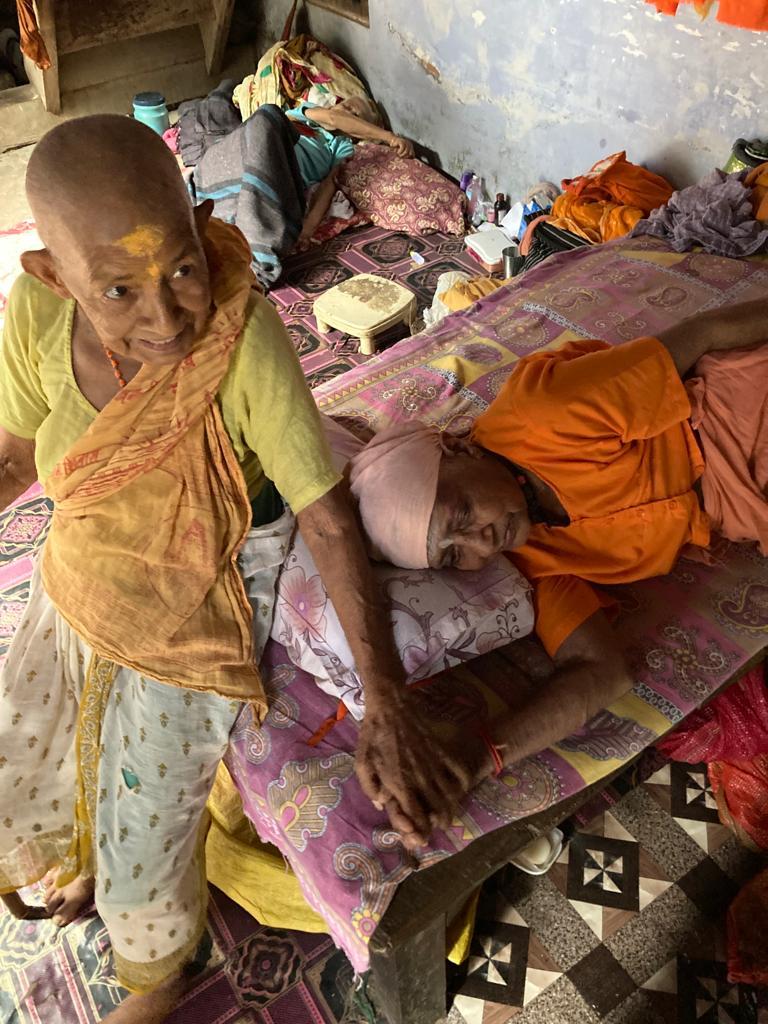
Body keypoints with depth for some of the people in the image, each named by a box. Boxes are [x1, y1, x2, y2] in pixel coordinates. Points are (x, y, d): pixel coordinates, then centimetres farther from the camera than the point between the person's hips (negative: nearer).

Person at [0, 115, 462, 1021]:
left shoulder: (244, 336, -33)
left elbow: (329, 520, -29)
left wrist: (389, 709, -30)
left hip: (191, 620, -4)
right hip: (77, 588, 5)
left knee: (142, 847, 6)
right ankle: (79, 857, 62)